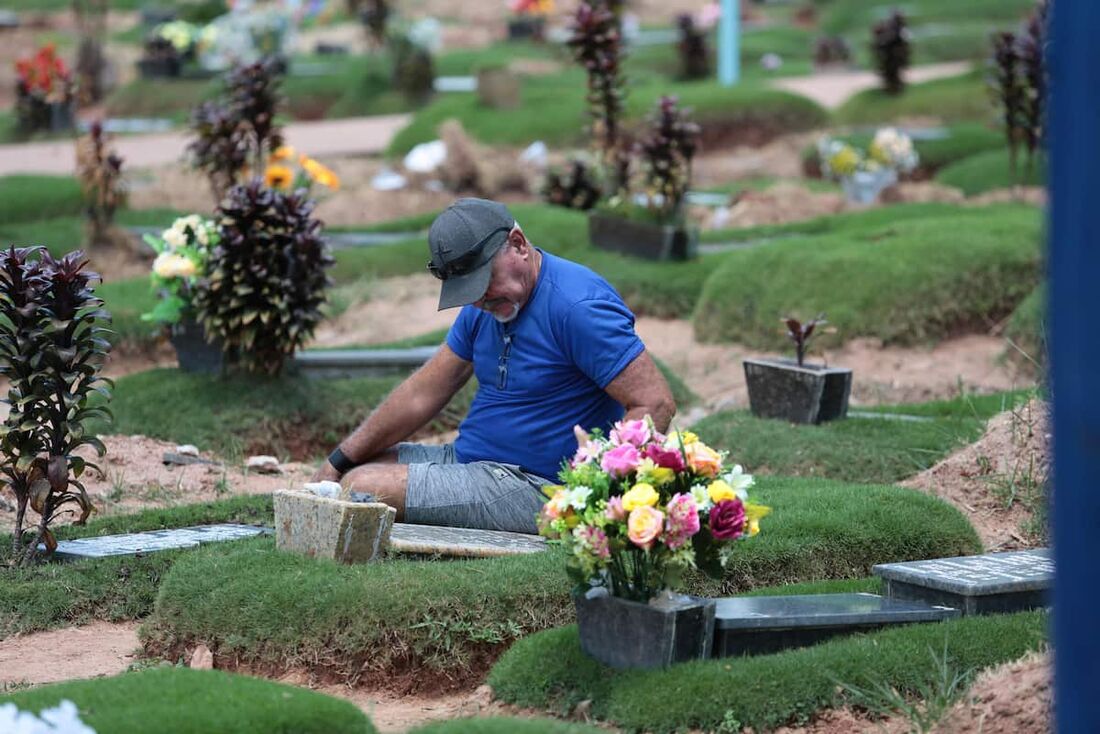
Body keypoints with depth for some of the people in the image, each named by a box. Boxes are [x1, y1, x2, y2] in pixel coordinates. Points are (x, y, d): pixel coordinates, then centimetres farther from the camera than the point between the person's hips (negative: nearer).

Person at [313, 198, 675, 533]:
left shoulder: (577, 306, -19)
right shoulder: (484, 306, 10)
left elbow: (655, 403, -23)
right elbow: (423, 393, 14)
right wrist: (337, 463, 8)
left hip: (535, 487, -10)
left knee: (362, 488, -22)